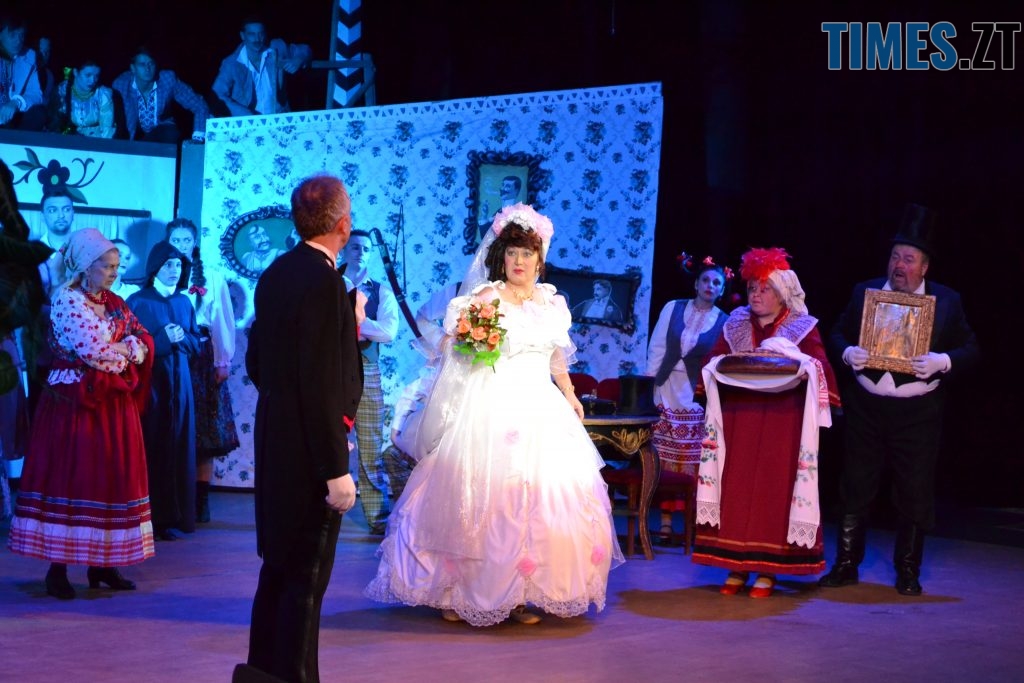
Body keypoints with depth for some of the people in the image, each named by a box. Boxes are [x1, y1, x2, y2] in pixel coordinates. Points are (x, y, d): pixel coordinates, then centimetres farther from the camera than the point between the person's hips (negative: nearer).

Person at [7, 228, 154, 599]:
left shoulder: (115, 303, 13)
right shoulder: (66, 300, -8)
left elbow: (144, 341, 7)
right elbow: (92, 351, -18)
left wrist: (119, 349, -11)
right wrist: (125, 350, -3)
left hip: (112, 403, 7)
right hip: (75, 402, -7)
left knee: (109, 479, 6)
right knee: (70, 480, -5)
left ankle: (103, 563, 13)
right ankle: (57, 568, -1)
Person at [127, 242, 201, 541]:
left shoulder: (184, 302, 11)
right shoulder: (137, 301, -4)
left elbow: (195, 343, 13)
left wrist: (182, 338, -8)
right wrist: (163, 338, -17)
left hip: (178, 383, 5)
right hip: (148, 382, -5)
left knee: (177, 448, 4)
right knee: (150, 447, -6)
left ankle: (172, 517, 10)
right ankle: (148, 518, -2)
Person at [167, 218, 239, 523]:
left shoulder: (212, 280, 6)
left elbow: (223, 321, 5)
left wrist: (223, 361, -1)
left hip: (202, 359, 0)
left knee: (204, 431, -1)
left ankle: (200, 502, 3)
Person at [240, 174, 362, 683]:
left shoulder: (276, 274, 7)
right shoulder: (323, 282, -20)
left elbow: (255, 360, 14)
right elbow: (322, 384, -23)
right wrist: (336, 469, -21)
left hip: (275, 440, 9)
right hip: (310, 448, -9)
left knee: (278, 567, 20)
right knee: (307, 578, 1)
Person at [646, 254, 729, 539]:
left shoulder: (724, 322, 2)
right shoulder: (673, 308, 4)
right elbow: (656, 350, 3)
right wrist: (652, 390, -2)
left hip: (698, 396, -1)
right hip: (667, 391, 1)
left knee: (693, 461, -2)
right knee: (663, 460, -1)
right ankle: (665, 522, 4)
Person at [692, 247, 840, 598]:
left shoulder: (804, 328, 5)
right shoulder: (734, 324, 14)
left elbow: (821, 368, -5)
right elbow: (712, 365, 10)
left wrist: (797, 363, -24)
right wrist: (722, 368, -11)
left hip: (781, 424, -3)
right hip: (738, 419, 3)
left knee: (773, 490, -4)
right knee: (735, 489, -1)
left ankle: (767, 569, 2)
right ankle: (736, 566, 6)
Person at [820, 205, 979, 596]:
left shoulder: (947, 301, 1)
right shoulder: (864, 293, 5)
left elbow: (970, 351, 1)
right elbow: (837, 334, 10)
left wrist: (942, 362, -19)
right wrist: (847, 353, -12)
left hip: (918, 413, -1)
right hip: (866, 407, 2)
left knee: (915, 494, 3)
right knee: (855, 489, 6)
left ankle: (908, 571, 16)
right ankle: (846, 565, 16)